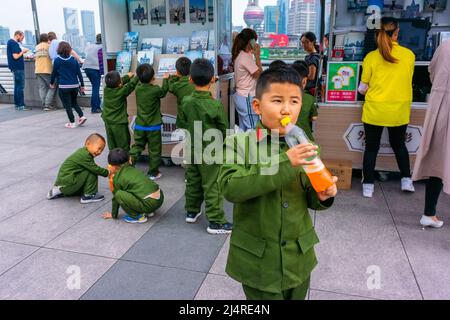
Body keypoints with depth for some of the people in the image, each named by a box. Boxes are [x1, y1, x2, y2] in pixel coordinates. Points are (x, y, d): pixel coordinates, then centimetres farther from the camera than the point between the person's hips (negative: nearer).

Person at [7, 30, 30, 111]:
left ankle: (17, 104, 17)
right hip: (18, 67, -10)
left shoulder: (10, 42, 17)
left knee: (17, 86, 13)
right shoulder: (14, 43, -14)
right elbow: (16, 56, -19)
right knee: (20, 86, -9)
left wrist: (22, 51, 11)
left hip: (16, 68, 10)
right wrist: (22, 51, -6)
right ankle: (21, 105, -8)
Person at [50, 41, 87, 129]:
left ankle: (72, 122, 5)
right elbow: (79, 73, 3)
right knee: (74, 102, 21)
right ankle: (81, 116, 5)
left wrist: (52, 83, 19)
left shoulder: (57, 60, -5)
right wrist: (82, 85, 10)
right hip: (75, 85, 3)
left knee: (67, 105, 5)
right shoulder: (74, 60, 2)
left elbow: (54, 73, 3)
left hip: (64, 87, -3)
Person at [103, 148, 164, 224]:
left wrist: (113, 215, 25)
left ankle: (138, 216, 1)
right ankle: (148, 212, 20)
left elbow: (116, 197, 9)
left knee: (119, 194, -10)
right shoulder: (133, 169, 19)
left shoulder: (117, 178, -1)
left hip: (149, 203, -8)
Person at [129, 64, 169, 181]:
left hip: (140, 125, 4)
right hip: (153, 126, -4)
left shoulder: (138, 88, -4)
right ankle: (153, 173, 16)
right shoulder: (155, 90, -16)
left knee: (137, 147, 15)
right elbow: (164, 91, 6)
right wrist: (165, 79, 19)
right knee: (154, 150, 8)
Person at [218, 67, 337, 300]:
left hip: (298, 258, 4)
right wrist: (283, 164, -31)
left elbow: (309, 198, 8)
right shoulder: (239, 142, -13)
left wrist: (322, 197, -16)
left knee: (296, 296, 23)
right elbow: (230, 188, -27)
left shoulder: (304, 146, -3)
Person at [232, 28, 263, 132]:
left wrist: (254, 55, 7)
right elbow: (259, 74, -12)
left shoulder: (239, 55, 10)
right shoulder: (246, 57, -18)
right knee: (252, 129, -3)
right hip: (247, 98, -10)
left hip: (241, 95, 10)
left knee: (243, 129, 16)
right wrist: (257, 56, -9)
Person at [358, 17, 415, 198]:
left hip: (375, 110, -2)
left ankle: (368, 186, 14)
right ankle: (407, 180, 25)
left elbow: (362, 89, -4)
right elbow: (408, 81, 9)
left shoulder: (371, 57, -9)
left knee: (371, 147, 10)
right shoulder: (409, 55, -3)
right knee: (399, 144, 23)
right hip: (400, 111, 2)